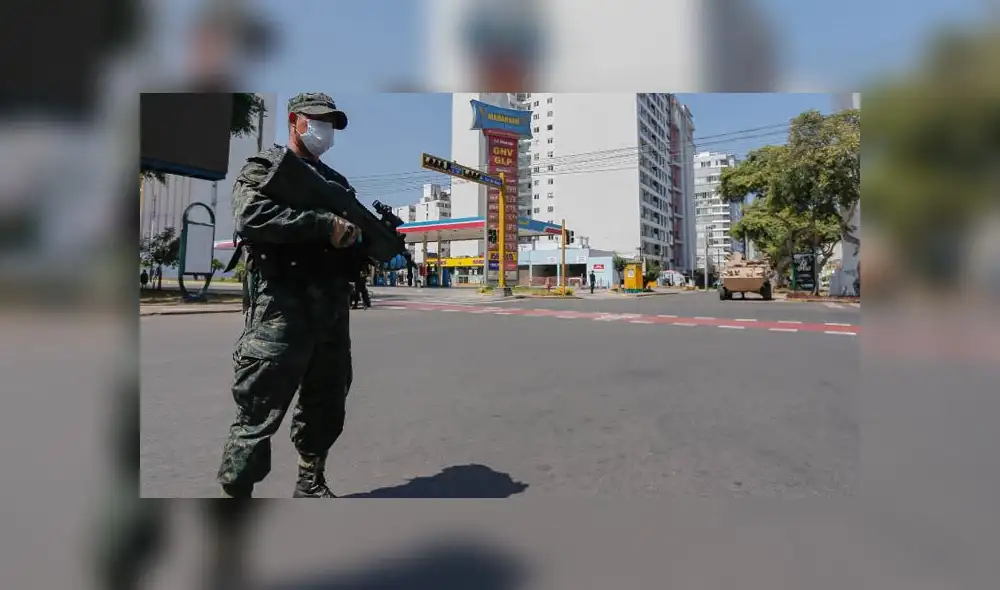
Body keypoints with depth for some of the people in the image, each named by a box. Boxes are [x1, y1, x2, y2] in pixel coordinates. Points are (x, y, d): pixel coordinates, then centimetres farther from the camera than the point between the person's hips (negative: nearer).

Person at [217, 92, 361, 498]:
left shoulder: (336, 181, 23)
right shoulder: (263, 168, 4)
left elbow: (353, 239, 21)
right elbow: (251, 216, -16)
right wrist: (325, 224, -20)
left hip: (333, 311, 7)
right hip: (280, 309, -7)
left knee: (326, 409, 15)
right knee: (258, 414, -2)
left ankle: (311, 484, 32)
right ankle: (236, 492, 11)